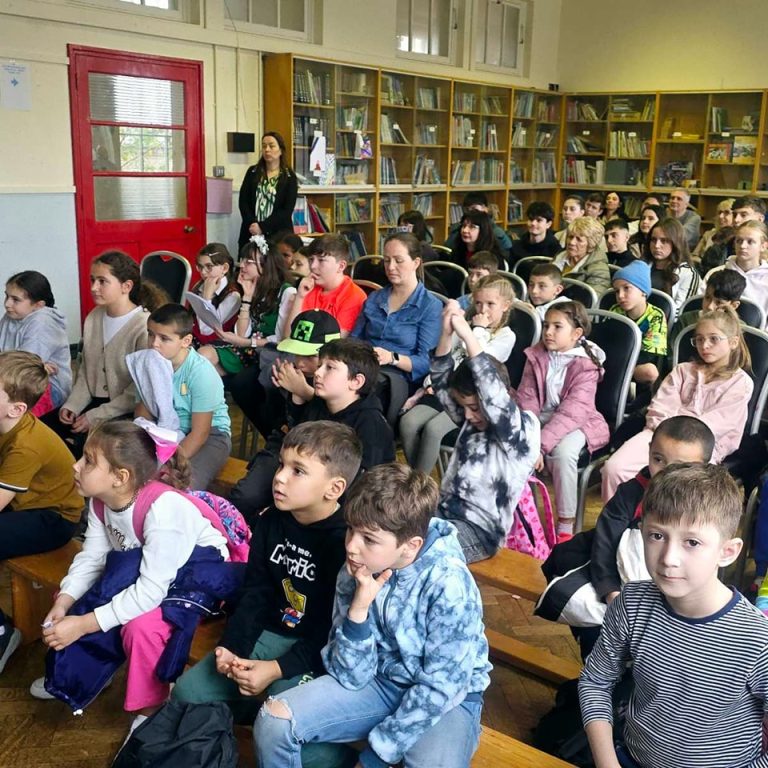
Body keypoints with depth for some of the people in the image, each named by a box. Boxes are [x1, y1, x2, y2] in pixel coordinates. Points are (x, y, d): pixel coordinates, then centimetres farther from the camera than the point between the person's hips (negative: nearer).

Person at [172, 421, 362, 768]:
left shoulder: (346, 541, -22)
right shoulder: (270, 521, 0)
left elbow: (334, 629, -20)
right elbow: (254, 594, 4)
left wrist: (277, 669, -25)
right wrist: (232, 647, -11)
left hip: (324, 650, -7)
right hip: (272, 632, 7)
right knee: (185, 693, 0)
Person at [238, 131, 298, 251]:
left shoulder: (290, 177, 3)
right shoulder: (252, 172, 11)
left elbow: (287, 210, -6)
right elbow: (242, 201, 4)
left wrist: (262, 227, -14)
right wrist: (252, 224, -13)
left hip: (279, 234, -2)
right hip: (251, 233, 2)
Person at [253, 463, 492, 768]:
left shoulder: (448, 585, -27)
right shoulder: (355, 572, -12)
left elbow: (439, 689, -20)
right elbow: (350, 677, -11)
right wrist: (358, 609, -27)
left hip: (445, 699, -4)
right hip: (380, 681, 4)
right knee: (274, 720, -14)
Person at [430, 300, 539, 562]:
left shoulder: (524, 429, -10)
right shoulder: (471, 421, 11)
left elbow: (495, 397, -28)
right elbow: (441, 383, 8)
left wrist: (468, 336, -27)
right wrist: (447, 333, -7)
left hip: (480, 528, -7)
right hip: (444, 511, 7)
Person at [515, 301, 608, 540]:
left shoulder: (587, 364, -13)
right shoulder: (536, 356, 1)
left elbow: (572, 411, -22)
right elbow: (526, 398, -4)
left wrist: (541, 444, -31)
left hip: (574, 423, -4)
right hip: (540, 419, 4)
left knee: (563, 451, -34)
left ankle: (565, 526, -19)